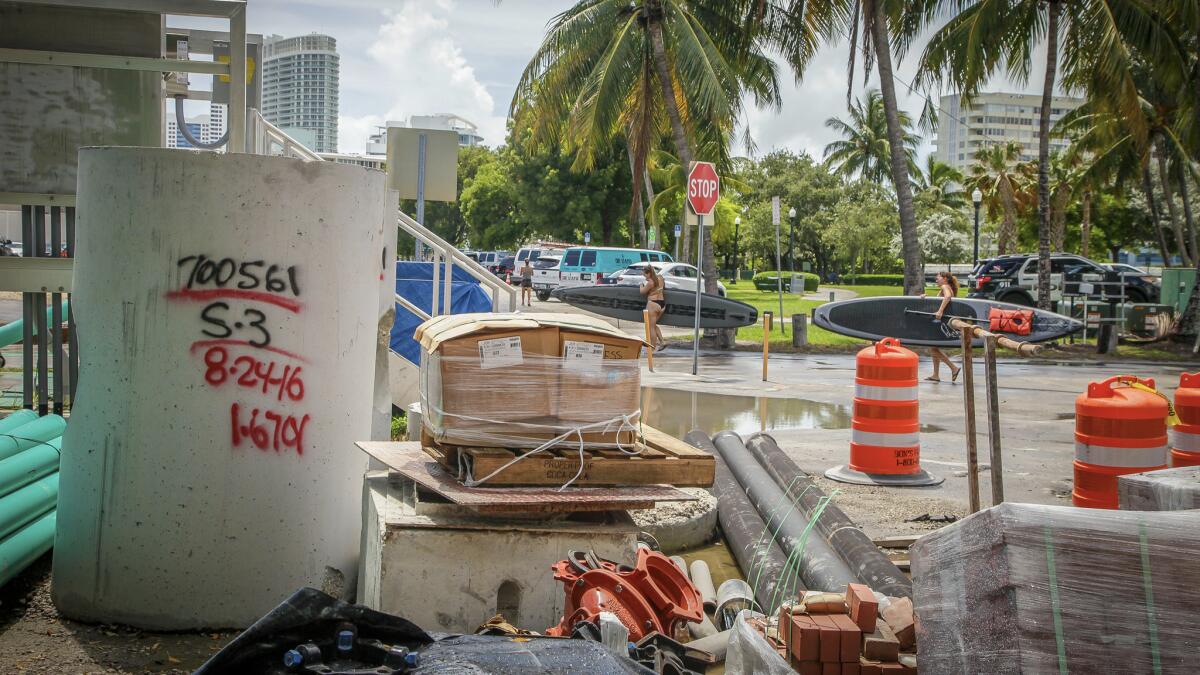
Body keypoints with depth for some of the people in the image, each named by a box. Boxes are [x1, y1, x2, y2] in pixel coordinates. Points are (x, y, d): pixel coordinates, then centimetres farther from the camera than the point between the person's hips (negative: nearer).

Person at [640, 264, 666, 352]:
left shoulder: (650, 282, -20)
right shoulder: (660, 278, 4)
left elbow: (642, 291, -8)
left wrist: (641, 284, 11)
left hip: (653, 304, -8)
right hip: (662, 304, 8)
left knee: (651, 327, 2)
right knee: (654, 325, 22)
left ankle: (654, 347, 4)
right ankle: (662, 342, 12)